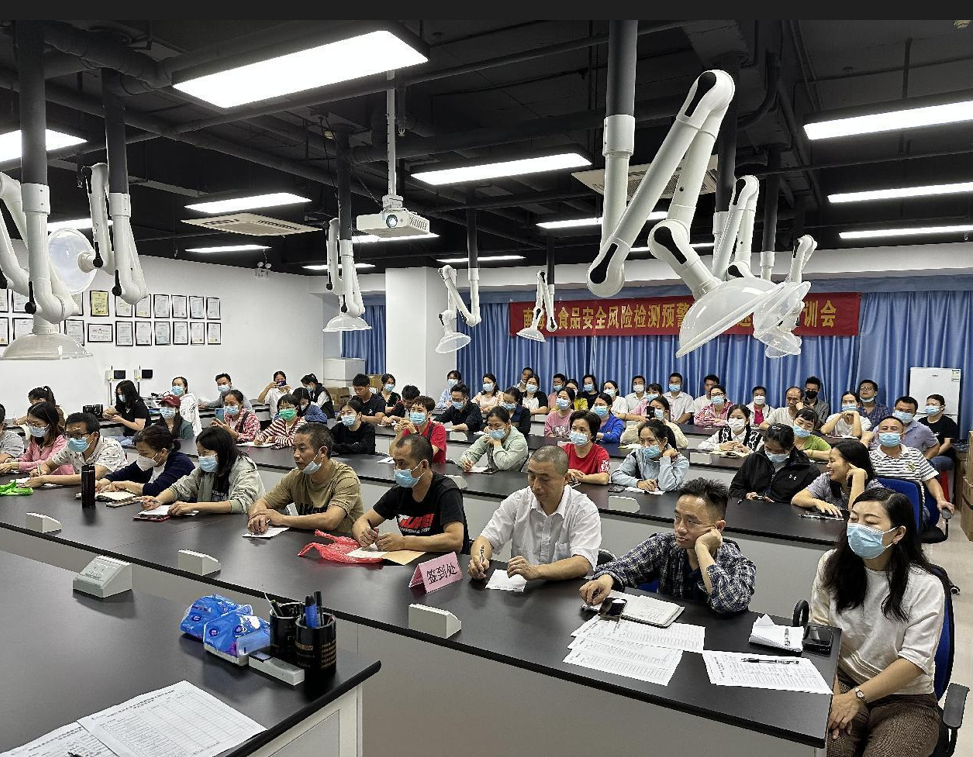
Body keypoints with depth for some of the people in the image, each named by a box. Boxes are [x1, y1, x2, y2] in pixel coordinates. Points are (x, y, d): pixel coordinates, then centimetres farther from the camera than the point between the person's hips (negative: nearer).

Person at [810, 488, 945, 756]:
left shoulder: (925, 586, -12)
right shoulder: (833, 564, -5)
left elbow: (915, 660, -14)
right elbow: (820, 629, -2)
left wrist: (856, 697, -20)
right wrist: (833, 693, -13)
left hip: (906, 698, 0)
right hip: (842, 681, 1)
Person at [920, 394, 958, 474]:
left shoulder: (948, 422, 6)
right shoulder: (921, 422, 19)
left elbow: (948, 443, -5)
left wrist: (930, 456, -17)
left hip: (945, 457, -3)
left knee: (931, 462, -40)